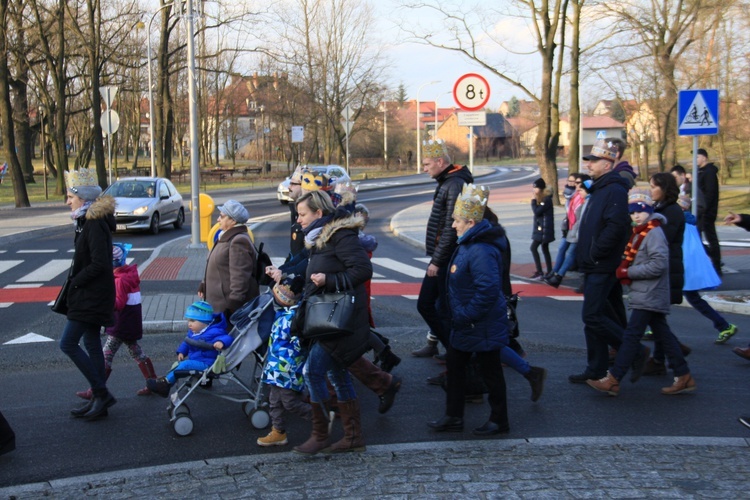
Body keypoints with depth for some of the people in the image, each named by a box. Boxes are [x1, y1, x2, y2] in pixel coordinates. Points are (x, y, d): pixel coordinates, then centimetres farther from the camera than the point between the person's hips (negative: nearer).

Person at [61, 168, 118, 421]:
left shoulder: (95, 225, -19)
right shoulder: (88, 222, 11)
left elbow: (98, 264, -24)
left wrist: (74, 282, -14)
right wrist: (75, 281, 7)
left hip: (91, 296, -10)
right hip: (88, 296, 10)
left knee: (68, 343, -8)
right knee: (92, 345, 13)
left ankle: (101, 393, -1)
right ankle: (99, 400, 21)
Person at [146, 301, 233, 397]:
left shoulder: (213, 333, -20)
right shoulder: (192, 332, 9)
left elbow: (226, 337, -31)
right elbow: (186, 343, 25)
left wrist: (221, 342, -53)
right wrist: (181, 352, 9)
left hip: (206, 363, -10)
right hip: (193, 359, 10)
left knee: (185, 365, -24)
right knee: (178, 364, 13)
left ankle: (166, 382, -16)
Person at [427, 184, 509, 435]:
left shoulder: (481, 252, -27)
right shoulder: (467, 245, 7)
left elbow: (489, 290, -33)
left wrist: (466, 315, -25)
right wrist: (457, 313, 17)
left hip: (483, 327, -11)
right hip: (464, 324, 11)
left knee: (490, 372, 5)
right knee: (454, 365, 16)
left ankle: (499, 421, 21)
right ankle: (453, 417, 27)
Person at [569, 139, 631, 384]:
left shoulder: (615, 190, -14)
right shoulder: (599, 189, 18)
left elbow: (615, 226, -27)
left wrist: (594, 253, -20)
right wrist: (586, 258, 15)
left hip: (603, 268, -10)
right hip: (593, 267, 10)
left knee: (592, 316, -11)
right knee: (594, 318, 12)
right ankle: (596, 370, 19)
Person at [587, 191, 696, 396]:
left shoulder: (654, 233, -15)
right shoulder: (639, 233, 15)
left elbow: (659, 264, -23)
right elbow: (632, 261, 24)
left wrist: (628, 272, -18)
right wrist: (624, 271, 4)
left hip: (649, 296, -10)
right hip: (649, 296, 10)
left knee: (631, 335, -9)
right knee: (663, 335, 12)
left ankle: (612, 381, -7)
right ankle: (684, 377, 18)